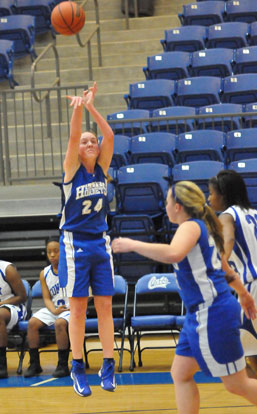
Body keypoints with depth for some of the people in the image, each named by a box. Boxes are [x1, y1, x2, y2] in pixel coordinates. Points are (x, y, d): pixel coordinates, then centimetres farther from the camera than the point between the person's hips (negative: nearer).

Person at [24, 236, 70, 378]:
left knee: (59, 323, -35)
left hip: (71, 309, -5)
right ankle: (34, 364, -7)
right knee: (32, 322, -17)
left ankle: (63, 365, -24)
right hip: (54, 309, 5)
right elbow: (47, 298, 5)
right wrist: (54, 310, -16)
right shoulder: (44, 273, 8)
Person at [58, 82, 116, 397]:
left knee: (105, 306, 3)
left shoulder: (102, 167, 4)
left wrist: (91, 107, -18)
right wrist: (78, 108, -32)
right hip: (74, 243, -3)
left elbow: (109, 135, -9)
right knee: (78, 309, -1)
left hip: (100, 243, 3)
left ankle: (108, 366, 7)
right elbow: (73, 136, -19)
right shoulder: (72, 169, -4)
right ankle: (78, 368, 5)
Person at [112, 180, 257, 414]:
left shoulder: (192, 226, -13)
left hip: (212, 314, -10)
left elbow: (173, 254, -37)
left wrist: (133, 245, -28)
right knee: (181, 375, 10)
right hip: (200, 315, 10)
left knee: (237, 384, -4)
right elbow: (226, 270, 29)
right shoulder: (202, 228, 16)